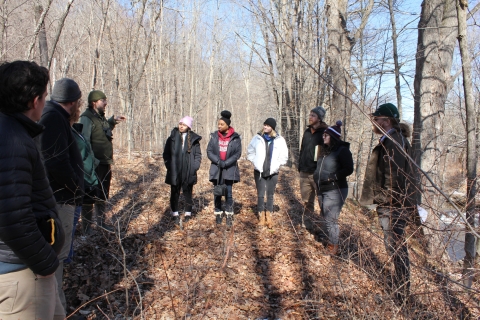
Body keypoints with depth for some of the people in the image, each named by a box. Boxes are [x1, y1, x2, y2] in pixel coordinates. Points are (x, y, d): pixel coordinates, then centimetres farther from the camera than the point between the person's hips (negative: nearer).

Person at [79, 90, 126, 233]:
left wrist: (113, 120, 23)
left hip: (105, 164, 9)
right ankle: (86, 225, 15)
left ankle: (101, 220, 34)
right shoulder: (87, 118, -16)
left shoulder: (101, 117, 13)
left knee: (103, 195, 19)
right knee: (90, 196, 2)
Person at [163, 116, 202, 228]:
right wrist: (169, 166, -6)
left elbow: (198, 155, 6)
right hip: (174, 172, 0)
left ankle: (188, 214, 23)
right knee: (174, 194, 5)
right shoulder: (172, 138, 3)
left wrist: (194, 167, -6)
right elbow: (166, 153, 6)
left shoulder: (194, 139, 3)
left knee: (188, 193, 10)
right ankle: (175, 215, 14)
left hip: (188, 173, 0)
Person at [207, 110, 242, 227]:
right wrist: (218, 161, -13)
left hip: (230, 169, -2)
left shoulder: (235, 138, -4)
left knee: (228, 193, -1)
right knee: (217, 193, 8)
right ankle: (218, 214, 20)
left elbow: (238, 153, -5)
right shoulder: (214, 136, 2)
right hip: (216, 168, 2)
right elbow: (209, 151, 1)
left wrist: (226, 163, -15)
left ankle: (229, 216, 10)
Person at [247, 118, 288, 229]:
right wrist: (255, 162, -2)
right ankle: (261, 218, 16)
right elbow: (250, 152, 7)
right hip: (259, 171, 0)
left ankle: (269, 218, 19)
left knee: (270, 195, 9)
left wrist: (276, 165, -6)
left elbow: (284, 156, 2)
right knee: (260, 195, 5)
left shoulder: (279, 140, -6)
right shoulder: (257, 138, -4)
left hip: (273, 172, 0)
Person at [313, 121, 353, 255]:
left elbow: (348, 169, -18)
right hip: (323, 190, 9)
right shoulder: (325, 150, 14)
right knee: (325, 219, 15)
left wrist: (332, 177, -21)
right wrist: (317, 176, 8)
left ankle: (333, 248, 12)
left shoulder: (342, 150, -11)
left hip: (335, 191, -9)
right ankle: (331, 243, 29)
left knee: (330, 220, -4)